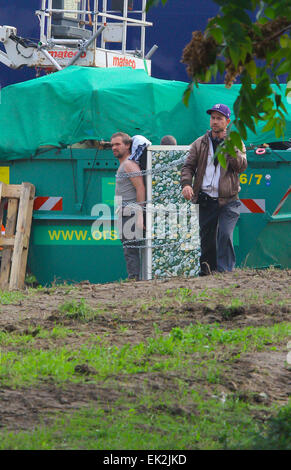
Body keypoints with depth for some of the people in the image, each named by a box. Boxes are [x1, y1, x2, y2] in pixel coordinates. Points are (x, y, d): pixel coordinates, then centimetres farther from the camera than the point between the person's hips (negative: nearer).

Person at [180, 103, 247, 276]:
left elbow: (241, 166, -8)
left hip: (228, 200, -3)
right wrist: (186, 183, -10)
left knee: (225, 235, -18)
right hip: (206, 200, 3)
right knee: (206, 238, 5)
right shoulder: (200, 144, 12)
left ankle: (224, 271, -16)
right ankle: (206, 271, 16)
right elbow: (188, 166, 9)